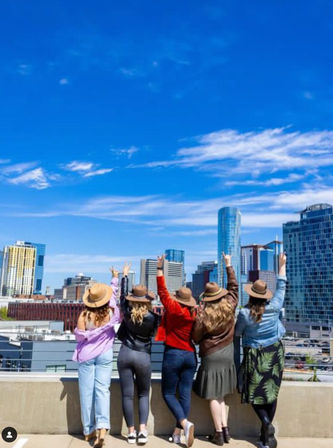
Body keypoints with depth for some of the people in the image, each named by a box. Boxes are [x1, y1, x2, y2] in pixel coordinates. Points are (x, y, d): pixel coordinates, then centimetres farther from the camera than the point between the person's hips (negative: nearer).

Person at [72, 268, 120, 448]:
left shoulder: (84, 315, -12)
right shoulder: (112, 312, -7)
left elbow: (79, 335, -8)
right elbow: (113, 295, 10)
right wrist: (115, 278, 25)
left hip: (86, 355, -1)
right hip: (105, 354, 1)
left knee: (87, 391, 7)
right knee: (102, 389, 0)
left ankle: (89, 430, 15)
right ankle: (102, 427, -16)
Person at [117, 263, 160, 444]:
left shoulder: (127, 312, -3)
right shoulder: (152, 317, -10)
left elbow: (123, 295, 13)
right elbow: (152, 333, 7)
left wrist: (125, 275, 24)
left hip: (125, 354, 1)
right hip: (143, 356, -1)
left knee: (127, 395, 6)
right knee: (144, 394, 13)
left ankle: (131, 431, 9)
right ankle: (142, 429, 0)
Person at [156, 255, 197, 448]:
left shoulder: (173, 309, -13)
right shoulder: (193, 314, 0)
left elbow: (163, 292, -12)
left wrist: (160, 269, -9)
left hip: (173, 355, -5)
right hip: (190, 356, 5)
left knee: (168, 393, 8)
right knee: (185, 394, 8)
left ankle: (185, 423, -10)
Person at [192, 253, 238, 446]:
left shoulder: (203, 316, -17)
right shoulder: (229, 306, -7)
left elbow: (196, 338, -7)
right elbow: (233, 286, 8)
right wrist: (229, 265, 16)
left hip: (211, 357, -5)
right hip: (228, 356, 5)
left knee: (214, 396, 4)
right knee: (221, 395, 17)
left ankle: (219, 433, 9)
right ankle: (225, 429, 14)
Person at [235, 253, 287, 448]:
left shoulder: (244, 313, -18)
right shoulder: (274, 307, -12)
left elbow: (237, 333, -3)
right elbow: (281, 288, 3)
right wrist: (282, 266, 12)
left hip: (254, 355, -3)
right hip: (274, 354, 3)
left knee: (255, 392, 9)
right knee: (272, 391, 11)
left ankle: (266, 423, -12)